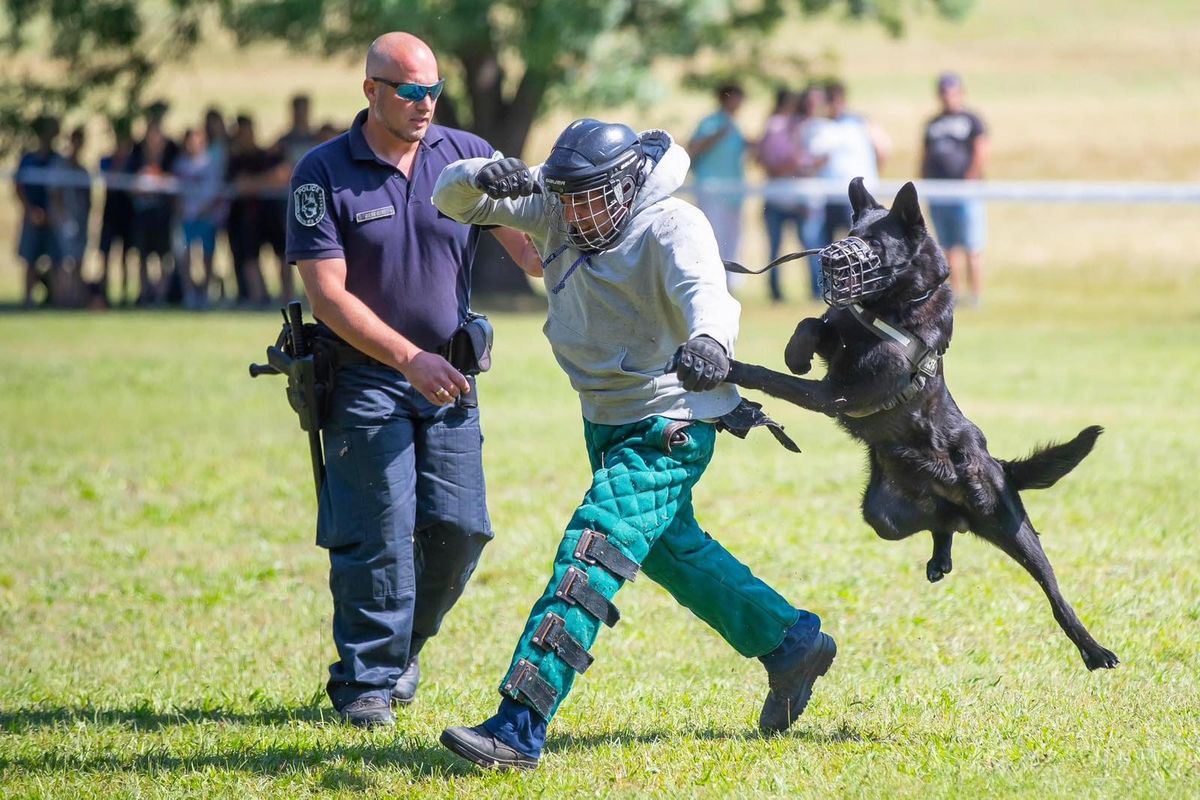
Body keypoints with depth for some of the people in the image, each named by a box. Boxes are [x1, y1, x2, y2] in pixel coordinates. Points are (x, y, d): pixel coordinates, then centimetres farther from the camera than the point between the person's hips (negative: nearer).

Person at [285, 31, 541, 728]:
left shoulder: (467, 157, 1)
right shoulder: (324, 173, -8)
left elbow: (532, 246, -5)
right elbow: (328, 296, -12)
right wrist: (411, 360, -19)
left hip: (449, 375, 3)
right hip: (367, 376, -3)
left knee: (459, 527, 0)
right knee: (380, 535, -7)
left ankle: (406, 643, 25)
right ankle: (365, 678, 8)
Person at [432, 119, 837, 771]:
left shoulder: (671, 226, -22)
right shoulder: (556, 210, -4)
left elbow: (705, 292, -41)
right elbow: (453, 199, -5)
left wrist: (707, 340, -65)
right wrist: (486, 177, -30)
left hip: (668, 428, -9)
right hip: (608, 423, 9)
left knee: (592, 551, -20)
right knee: (670, 550, 24)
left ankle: (518, 729, -26)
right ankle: (792, 644, 42)